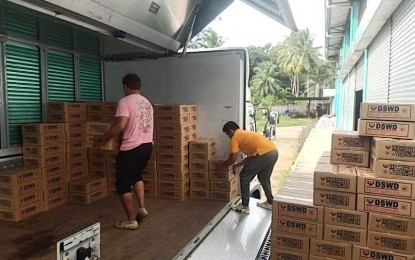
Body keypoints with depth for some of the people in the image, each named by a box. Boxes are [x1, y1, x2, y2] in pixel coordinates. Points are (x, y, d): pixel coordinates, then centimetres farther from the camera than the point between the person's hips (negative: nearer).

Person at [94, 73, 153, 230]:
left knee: (123, 184, 5)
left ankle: (131, 221, 12)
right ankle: (142, 208, 23)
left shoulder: (125, 101, -12)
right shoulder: (147, 103, 13)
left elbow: (120, 126, -23)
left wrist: (103, 139, -10)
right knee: (136, 176, 29)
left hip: (131, 148, -8)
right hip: (147, 145, 8)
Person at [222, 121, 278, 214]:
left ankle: (244, 206, 16)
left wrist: (223, 165, 20)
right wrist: (237, 165, 38)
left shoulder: (235, 137, 6)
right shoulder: (245, 134, 32)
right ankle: (270, 203, 40)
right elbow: (250, 156, 33)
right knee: (264, 178, 29)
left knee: (244, 178, 9)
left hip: (263, 154, -9)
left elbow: (232, 159, 2)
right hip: (274, 152, 9)